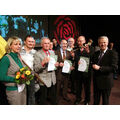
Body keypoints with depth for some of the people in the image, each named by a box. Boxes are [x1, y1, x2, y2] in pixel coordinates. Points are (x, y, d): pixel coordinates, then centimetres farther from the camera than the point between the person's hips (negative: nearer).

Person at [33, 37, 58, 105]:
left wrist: (56, 64, -4)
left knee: (54, 98, 20)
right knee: (43, 101, 9)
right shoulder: (38, 54, -10)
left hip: (52, 79, 6)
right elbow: (36, 69, -15)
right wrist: (43, 63, -32)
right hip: (44, 81, -5)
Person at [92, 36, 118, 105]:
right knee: (96, 100, 20)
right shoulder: (96, 53, 9)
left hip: (106, 82, -5)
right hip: (96, 81, 5)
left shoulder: (112, 54, -12)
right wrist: (93, 66, -9)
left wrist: (99, 68, -25)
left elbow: (114, 68, -19)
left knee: (105, 101, 13)